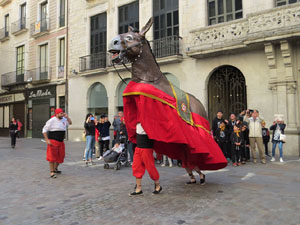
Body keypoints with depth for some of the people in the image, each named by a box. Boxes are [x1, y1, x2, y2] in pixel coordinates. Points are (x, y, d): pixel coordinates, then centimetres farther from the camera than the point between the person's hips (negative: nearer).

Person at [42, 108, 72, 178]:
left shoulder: (64, 119, 8)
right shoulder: (52, 121, -11)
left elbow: (70, 123, 19)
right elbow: (44, 130, -9)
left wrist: (67, 117, 2)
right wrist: (47, 140, -15)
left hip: (61, 142, 7)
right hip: (53, 141, -7)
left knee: (60, 156, 13)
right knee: (52, 156, -6)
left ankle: (55, 169, 31)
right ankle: (52, 172, -2)